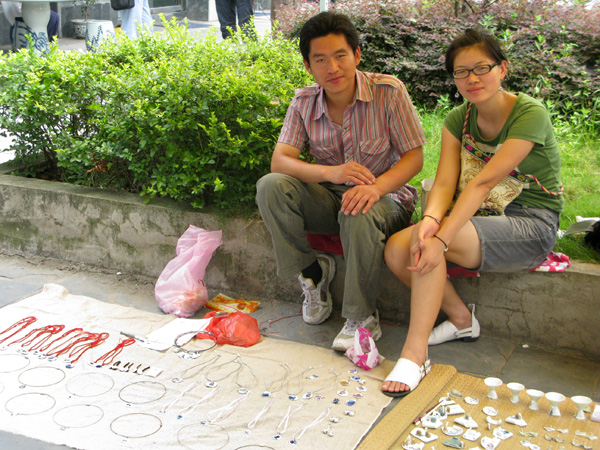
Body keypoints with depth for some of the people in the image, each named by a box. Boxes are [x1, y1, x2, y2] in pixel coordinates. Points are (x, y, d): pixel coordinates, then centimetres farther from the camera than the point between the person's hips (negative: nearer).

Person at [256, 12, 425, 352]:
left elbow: (414, 157, -11)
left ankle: (362, 318, -18)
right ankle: (313, 271, -3)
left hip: (386, 197, -3)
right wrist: (330, 172, -31)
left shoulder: (388, 91, -11)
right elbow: (279, 160, -11)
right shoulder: (303, 104, -2)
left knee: (360, 215, -39)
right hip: (328, 197, 4)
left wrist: (375, 187, -32)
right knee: (271, 186, -23)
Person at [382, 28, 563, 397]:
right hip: (483, 218, 7)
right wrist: (430, 220, -32)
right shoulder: (458, 120, 5)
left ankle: (415, 354, -23)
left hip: (533, 227, -7)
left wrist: (442, 237, -35)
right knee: (398, 248, -17)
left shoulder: (530, 114, -15)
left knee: (430, 244, -31)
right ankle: (461, 318, 5)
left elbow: (484, 181, -26)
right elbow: (445, 182, -9)